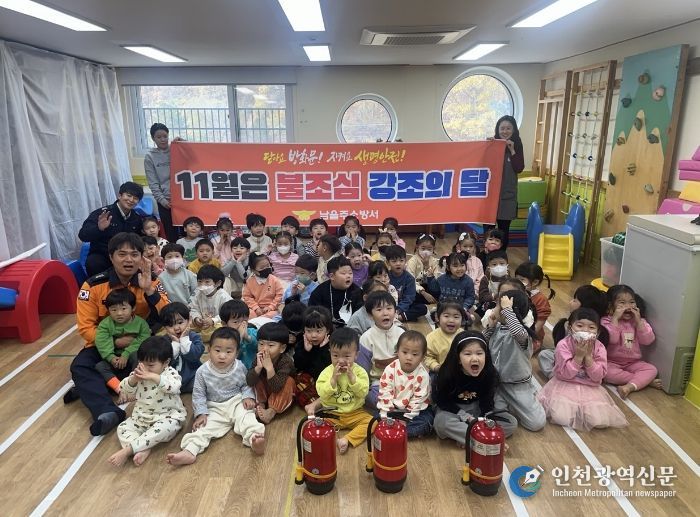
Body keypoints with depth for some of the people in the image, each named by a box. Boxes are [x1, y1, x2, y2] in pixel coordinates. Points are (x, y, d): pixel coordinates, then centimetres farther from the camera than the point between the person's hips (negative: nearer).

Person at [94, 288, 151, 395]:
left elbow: (142, 342, -16)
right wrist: (111, 357, -27)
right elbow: (102, 343, -13)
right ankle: (120, 389, -31)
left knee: (137, 355, -33)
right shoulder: (105, 324, -1)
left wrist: (126, 354, -26)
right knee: (99, 366, -22)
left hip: (131, 358, -3)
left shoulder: (140, 323, -6)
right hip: (114, 359, 3)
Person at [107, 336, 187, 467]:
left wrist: (153, 377, -43)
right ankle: (143, 450, -29)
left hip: (167, 416, -6)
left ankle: (127, 450, -32)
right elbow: (126, 391, 0)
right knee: (123, 428, -10)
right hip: (141, 417, 6)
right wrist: (133, 379, -20)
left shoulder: (170, 373, -13)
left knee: (165, 427, -35)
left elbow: (174, 387, -35)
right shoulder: (139, 374, 2)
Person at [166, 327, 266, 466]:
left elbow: (246, 385, 9)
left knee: (246, 417, -29)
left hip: (236, 403, -1)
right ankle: (189, 452, -33)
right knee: (203, 427, -19)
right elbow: (198, 395, -3)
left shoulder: (240, 367, -8)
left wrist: (248, 397, -10)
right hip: (214, 408, 1)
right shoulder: (203, 372, -11)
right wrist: (201, 413, -12)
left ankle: (254, 439, -50)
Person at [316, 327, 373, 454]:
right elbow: (322, 395, -14)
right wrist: (333, 378, -23)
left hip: (355, 413, 1)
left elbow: (363, 392, -14)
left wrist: (352, 377, -23)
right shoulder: (327, 372, -6)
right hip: (332, 413, 0)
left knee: (371, 421, -22)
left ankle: (347, 440, -28)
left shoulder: (359, 371, -5)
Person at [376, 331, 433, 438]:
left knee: (427, 420, -24)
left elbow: (418, 400, -14)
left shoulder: (422, 375, -17)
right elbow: (385, 394, -13)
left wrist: (406, 419, -18)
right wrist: (386, 417, -18)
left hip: (414, 411, -1)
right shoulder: (390, 370, -14)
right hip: (392, 408, 1)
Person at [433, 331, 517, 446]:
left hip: (477, 409, 4)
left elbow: (487, 402, -6)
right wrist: (466, 418, -21)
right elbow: (441, 401, -14)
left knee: (512, 423, -13)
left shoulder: (489, 374, -18)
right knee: (442, 422, -36)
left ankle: (461, 434, -22)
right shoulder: (447, 374, -26)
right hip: (452, 409, -4)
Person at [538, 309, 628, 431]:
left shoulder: (599, 348, -7)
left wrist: (588, 356, -21)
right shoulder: (563, 345, -15)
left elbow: (598, 377, -11)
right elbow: (565, 374, -18)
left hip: (590, 389, 2)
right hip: (566, 386, -2)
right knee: (560, 415, -23)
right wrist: (579, 356, -25)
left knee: (599, 420, -19)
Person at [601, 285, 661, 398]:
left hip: (633, 363, 4)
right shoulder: (607, 321, -8)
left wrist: (638, 320, -14)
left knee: (651, 369, -19)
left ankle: (629, 387, -32)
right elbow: (611, 338, -25)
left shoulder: (639, 321, 6)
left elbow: (648, 340, -8)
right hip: (612, 362, -4)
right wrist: (615, 318, -25)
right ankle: (645, 381, -20)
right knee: (606, 372, -32)